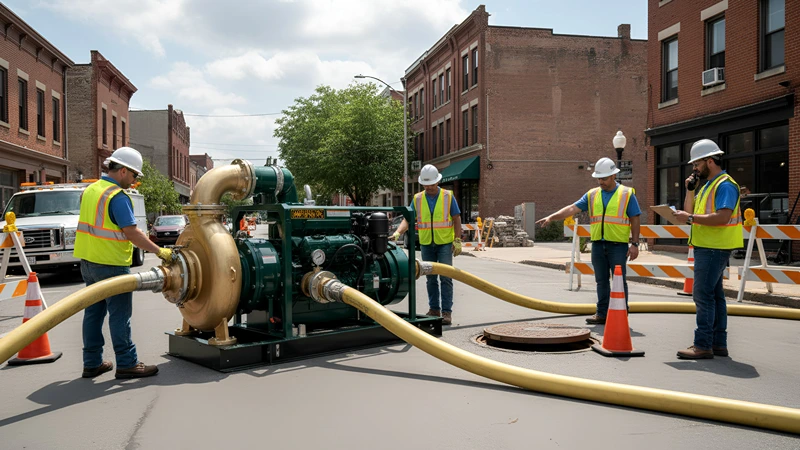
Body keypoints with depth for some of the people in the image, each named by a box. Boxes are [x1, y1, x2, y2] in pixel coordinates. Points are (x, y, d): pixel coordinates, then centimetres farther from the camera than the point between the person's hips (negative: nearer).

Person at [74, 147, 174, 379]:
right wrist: (160, 251, -17)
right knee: (119, 316, -1)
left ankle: (92, 363, 21)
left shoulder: (90, 190, 11)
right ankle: (127, 364, 5)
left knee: (93, 313, 13)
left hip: (88, 262, 9)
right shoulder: (118, 196, -17)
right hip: (111, 265, -9)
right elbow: (132, 233, -22)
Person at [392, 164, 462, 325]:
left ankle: (447, 312, -2)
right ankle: (434, 309, 20)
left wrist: (457, 240, -7)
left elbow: (456, 219, 0)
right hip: (426, 244, 3)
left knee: (446, 278, -6)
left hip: (445, 243, -3)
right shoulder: (417, 199, 3)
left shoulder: (448, 196, -2)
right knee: (431, 279, 10)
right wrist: (398, 232, -20)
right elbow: (408, 219, -3)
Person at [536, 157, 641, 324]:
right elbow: (572, 208, 0)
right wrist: (550, 217, -13)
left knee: (619, 280, 1)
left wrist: (635, 244, -6)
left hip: (618, 245, -4)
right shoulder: (592, 195, 9)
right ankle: (602, 314, 17)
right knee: (601, 280, 10)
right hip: (597, 244, 4)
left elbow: (635, 220, 1)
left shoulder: (627, 194, 1)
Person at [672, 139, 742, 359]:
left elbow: (723, 217, -24)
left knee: (703, 295, -12)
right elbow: (690, 211, 17)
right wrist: (690, 189, 6)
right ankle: (718, 343, 20)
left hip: (714, 249, -10)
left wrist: (690, 218, -21)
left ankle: (703, 346, -9)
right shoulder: (708, 185, 18)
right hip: (706, 248, 10)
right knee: (714, 295, 13)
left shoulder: (725, 185, -13)